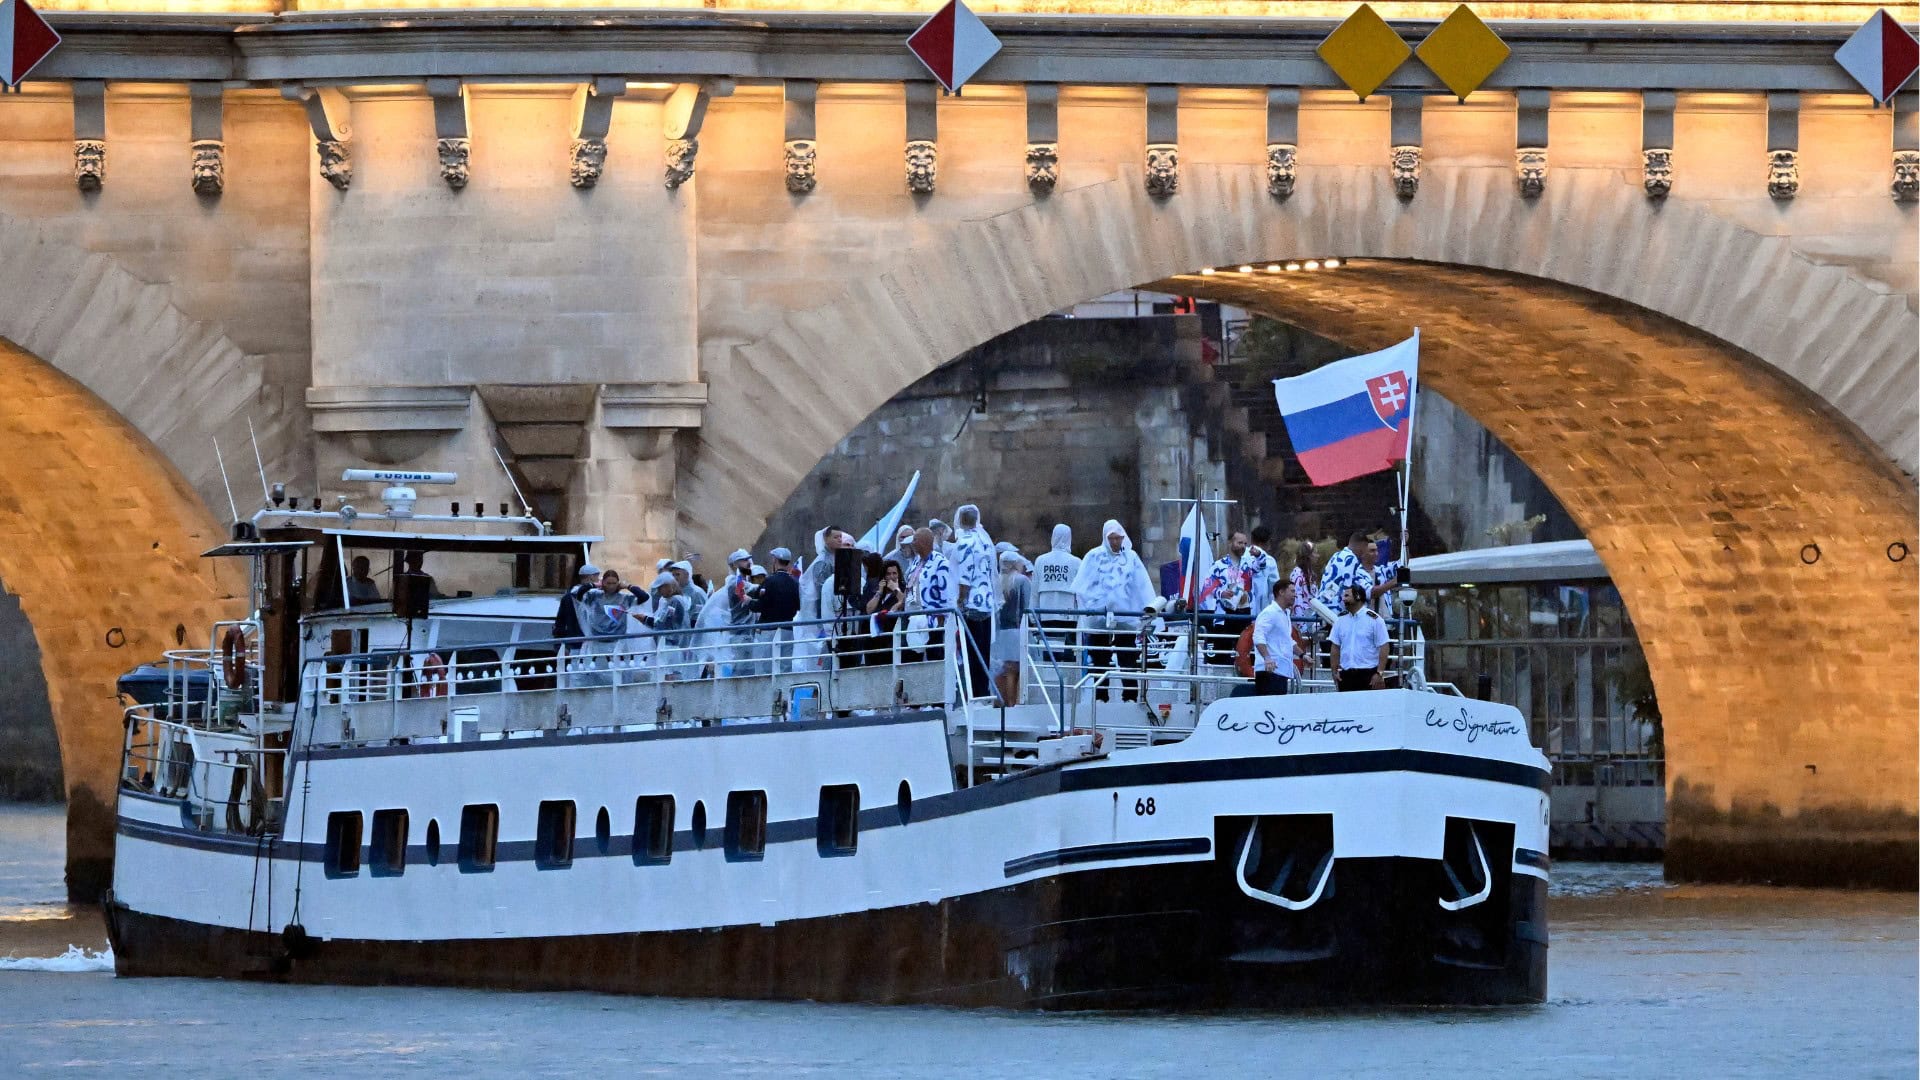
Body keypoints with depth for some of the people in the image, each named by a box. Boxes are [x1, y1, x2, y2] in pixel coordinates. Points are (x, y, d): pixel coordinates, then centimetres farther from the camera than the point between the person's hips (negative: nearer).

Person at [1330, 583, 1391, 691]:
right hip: (1346, 674, 5)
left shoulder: (1374, 619, -4)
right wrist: (1335, 671, 6)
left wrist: (1380, 673, -13)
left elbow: (1383, 648, -6)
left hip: (1368, 674, -5)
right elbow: (1335, 647, 14)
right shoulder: (1341, 620, 12)